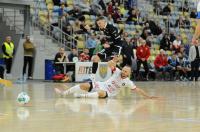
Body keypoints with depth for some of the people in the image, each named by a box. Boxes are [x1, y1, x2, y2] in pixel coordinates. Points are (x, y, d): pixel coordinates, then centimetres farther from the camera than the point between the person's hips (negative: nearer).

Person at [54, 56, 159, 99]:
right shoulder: (117, 72, -3)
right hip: (102, 85, 3)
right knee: (84, 85, -11)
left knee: (101, 93, -41)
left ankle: (82, 96, -42)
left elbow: (137, 89, -6)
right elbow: (109, 64, -14)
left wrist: (148, 96, -13)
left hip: (108, 93, -3)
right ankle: (64, 93, -2)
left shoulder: (128, 82, -7)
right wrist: (113, 61, -34)